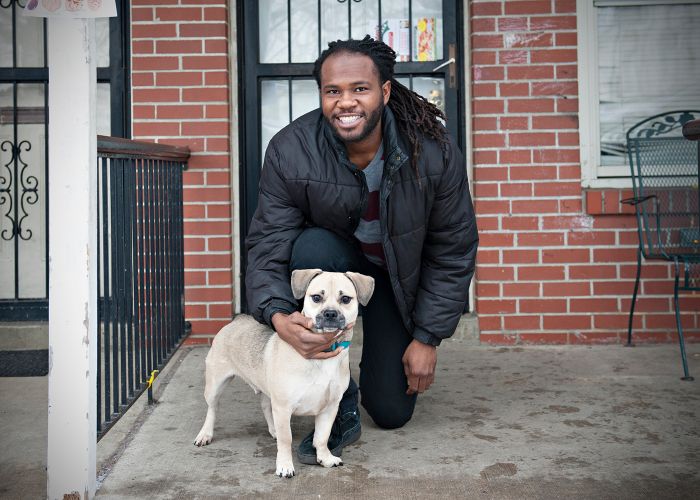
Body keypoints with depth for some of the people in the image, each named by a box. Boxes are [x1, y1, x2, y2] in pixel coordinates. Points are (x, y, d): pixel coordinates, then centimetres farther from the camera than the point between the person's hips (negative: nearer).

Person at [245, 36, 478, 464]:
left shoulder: (434, 150, -24)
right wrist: (279, 317, -45)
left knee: (392, 411, -3)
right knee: (312, 247, -38)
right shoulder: (289, 151, -25)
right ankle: (341, 410, -23)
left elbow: (454, 250, -14)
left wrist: (428, 337, -12)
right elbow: (267, 247, -24)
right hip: (331, 258, 0)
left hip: (399, 275, 0)